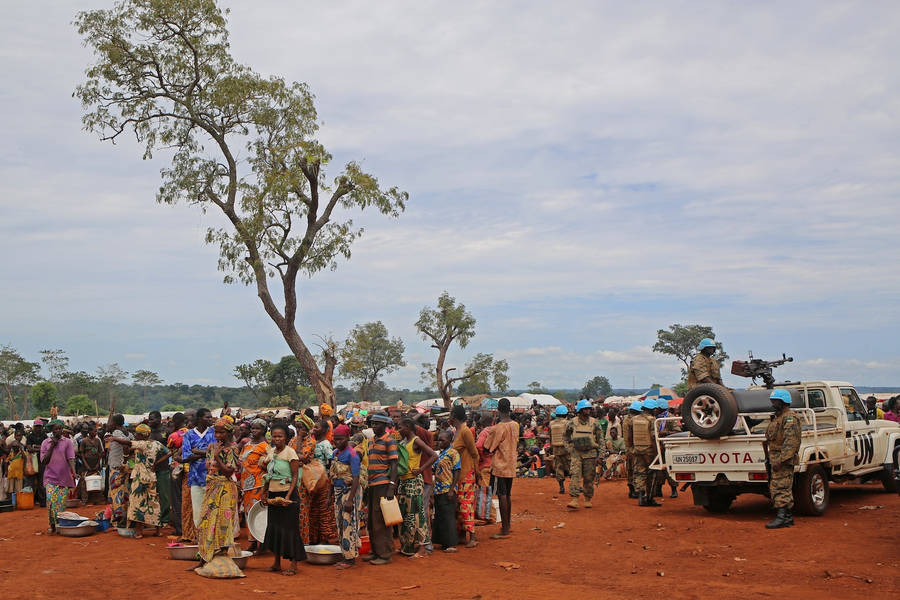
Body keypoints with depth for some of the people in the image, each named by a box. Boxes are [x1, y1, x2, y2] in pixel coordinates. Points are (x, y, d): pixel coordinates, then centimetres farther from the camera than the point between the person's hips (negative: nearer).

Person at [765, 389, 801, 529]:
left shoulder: (790, 417, -12)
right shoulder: (776, 418, 21)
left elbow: (791, 442, -21)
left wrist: (781, 460, -25)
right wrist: (770, 458, 21)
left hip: (784, 460, -11)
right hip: (775, 459, 11)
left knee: (780, 488, -12)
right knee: (774, 488, 12)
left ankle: (782, 517, -12)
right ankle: (788, 517, 18)